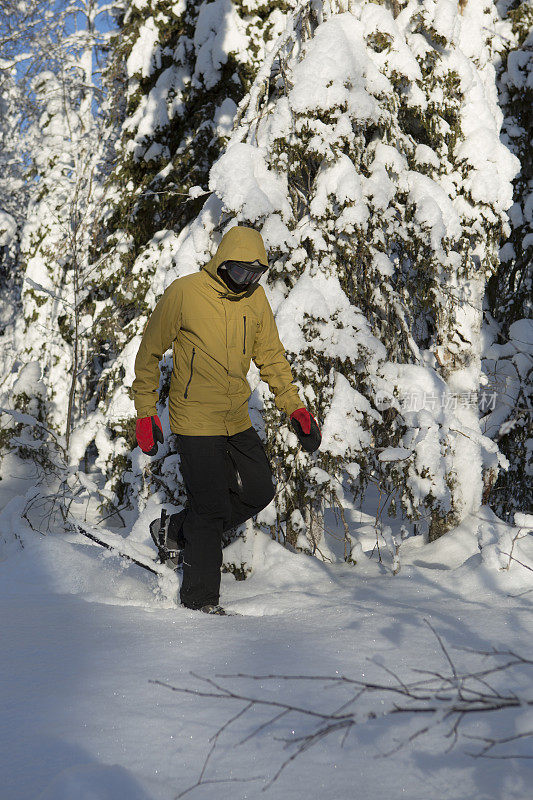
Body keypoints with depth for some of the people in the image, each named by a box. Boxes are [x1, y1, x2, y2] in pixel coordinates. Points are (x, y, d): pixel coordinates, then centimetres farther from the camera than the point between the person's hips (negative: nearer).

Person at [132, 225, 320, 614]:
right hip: (195, 419, -6)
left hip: (238, 420, 6)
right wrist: (146, 412, -5)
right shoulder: (184, 293, -13)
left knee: (259, 490, 9)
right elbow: (150, 352, -5)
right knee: (211, 507, -4)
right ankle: (201, 599, 12)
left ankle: (178, 531, 25)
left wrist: (294, 406, 1)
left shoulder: (256, 298, 2)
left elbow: (270, 355, 11)